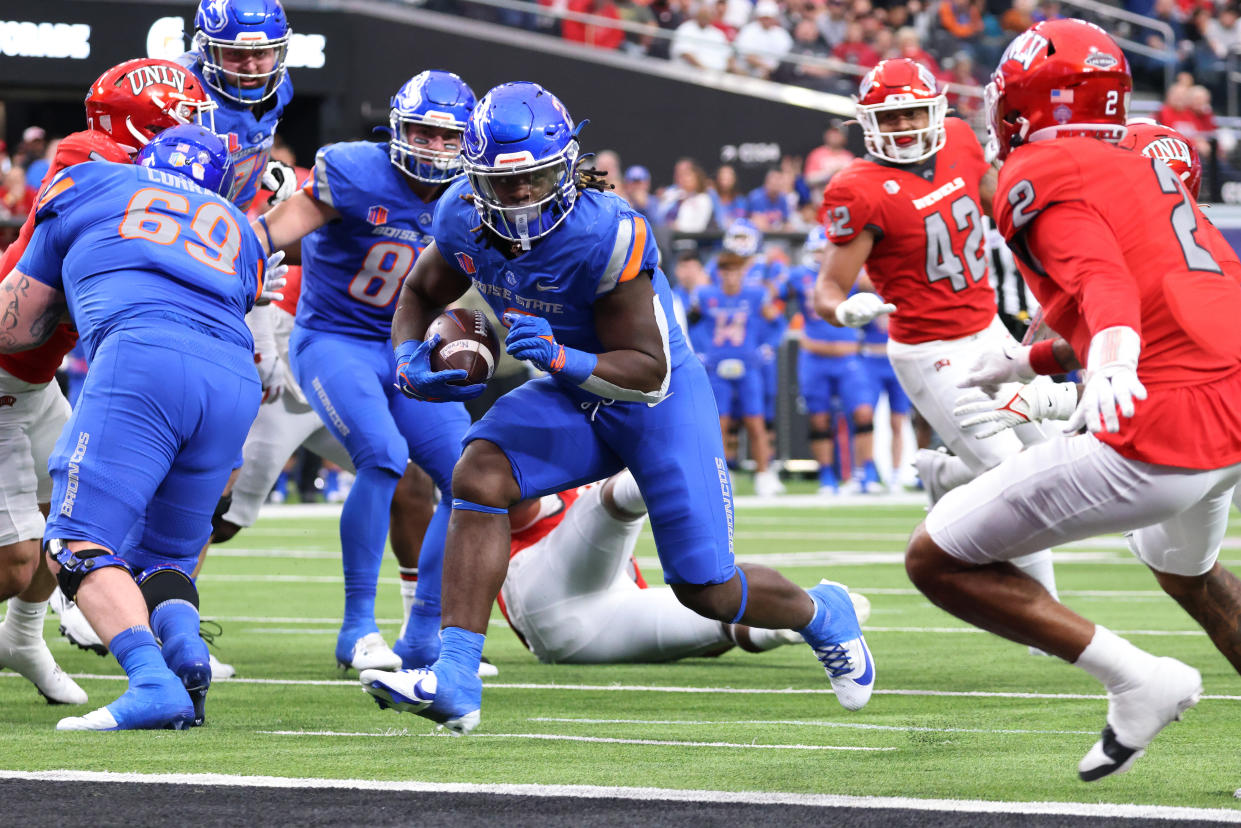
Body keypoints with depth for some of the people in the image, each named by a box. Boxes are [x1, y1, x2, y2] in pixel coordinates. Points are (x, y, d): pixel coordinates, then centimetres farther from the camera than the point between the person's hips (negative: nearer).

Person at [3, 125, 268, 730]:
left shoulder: (88, 187, 26)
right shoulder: (236, 231, 34)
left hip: (144, 352, -5)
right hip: (236, 381, 5)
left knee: (78, 544, -8)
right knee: (164, 556, 18)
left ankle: (152, 680, -30)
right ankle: (184, 641, -13)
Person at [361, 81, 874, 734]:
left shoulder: (605, 235, -33)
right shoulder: (464, 218, -15)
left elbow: (649, 372, -27)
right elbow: (420, 294, 7)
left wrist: (561, 360, -43)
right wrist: (411, 364, -14)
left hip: (659, 402, -5)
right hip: (570, 396, 5)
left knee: (708, 592, -2)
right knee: (479, 475, -25)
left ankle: (822, 615, 34)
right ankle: (454, 680, -27)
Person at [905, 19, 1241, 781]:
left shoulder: (1039, 176, -1)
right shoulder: (1146, 167, 24)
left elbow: (1101, 277, -20)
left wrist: (1111, 366, -40)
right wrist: (1035, 359, 49)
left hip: (1169, 430, -9)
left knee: (937, 562, 1)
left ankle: (1135, 677, -5)